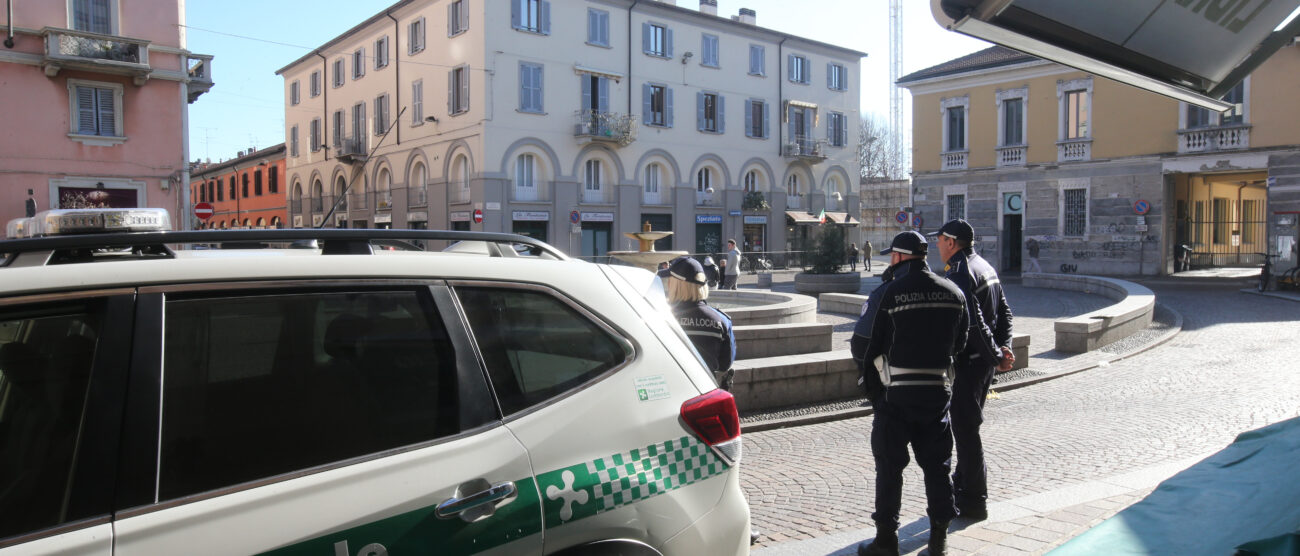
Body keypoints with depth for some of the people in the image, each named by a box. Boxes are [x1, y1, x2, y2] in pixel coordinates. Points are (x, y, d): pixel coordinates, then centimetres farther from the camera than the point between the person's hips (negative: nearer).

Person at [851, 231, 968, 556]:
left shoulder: (887, 294, -15)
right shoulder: (953, 293, 2)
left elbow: (861, 345, -12)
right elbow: (959, 343, 10)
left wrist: (868, 370, 8)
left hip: (895, 394, -4)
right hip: (938, 390, 5)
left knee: (889, 466, 6)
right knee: (936, 462, 15)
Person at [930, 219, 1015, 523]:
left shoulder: (960, 273, -19)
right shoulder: (985, 267, 13)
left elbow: (974, 323, -24)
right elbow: (1004, 313, 14)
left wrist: (996, 355, -15)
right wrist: (1004, 348, 5)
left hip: (968, 361, -10)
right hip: (984, 361, 10)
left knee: (965, 429, -1)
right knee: (967, 426, 21)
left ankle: (974, 501, 7)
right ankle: (964, 483, 34)